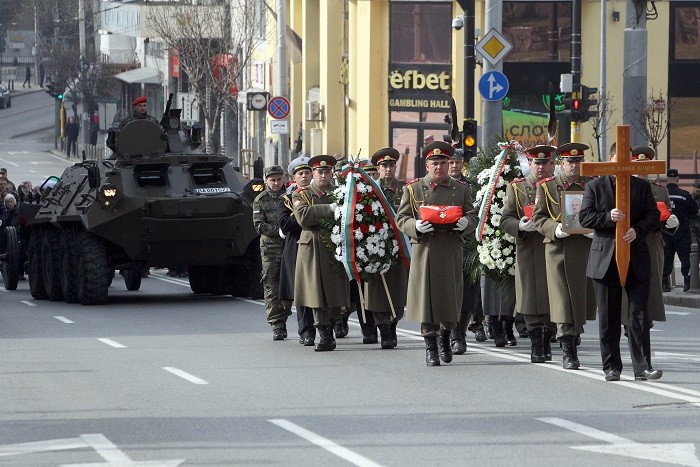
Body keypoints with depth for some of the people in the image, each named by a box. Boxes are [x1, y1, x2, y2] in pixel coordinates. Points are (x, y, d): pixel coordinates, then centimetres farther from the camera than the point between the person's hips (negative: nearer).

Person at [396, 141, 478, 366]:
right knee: (426, 297, -3)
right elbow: (401, 219, 5)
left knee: (451, 296, 4)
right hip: (424, 251, -2)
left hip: (452, 252, 2)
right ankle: (430, 346, 5)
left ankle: (445, 336, 29)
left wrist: (465, 223, -14)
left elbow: (473, 217, 10)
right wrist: (416, 226, -17)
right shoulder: (413, 189, 7)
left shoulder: (461, 189, 12)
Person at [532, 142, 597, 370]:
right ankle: (568, 353, -10)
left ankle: (575, 334, 34)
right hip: (559, 249, -2)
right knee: (563, 300, -9)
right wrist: (556, 229, -16)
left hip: (587, 247, 2)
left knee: (583, 298, 9)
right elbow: (538, 218, 3)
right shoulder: (547, 187, 5)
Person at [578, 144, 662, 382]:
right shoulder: (595, 187, 6)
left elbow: (653, 215, 5)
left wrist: (637, 230, -14)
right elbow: (584, 217, -1)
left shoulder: (642, 186, 10)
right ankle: (611, 367, 11)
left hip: (637, 260, 1)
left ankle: (641, 367, -5)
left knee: (639, 316, -5)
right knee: (608, 318, 4)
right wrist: (608, 217, -17)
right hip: (606, 259, -1)